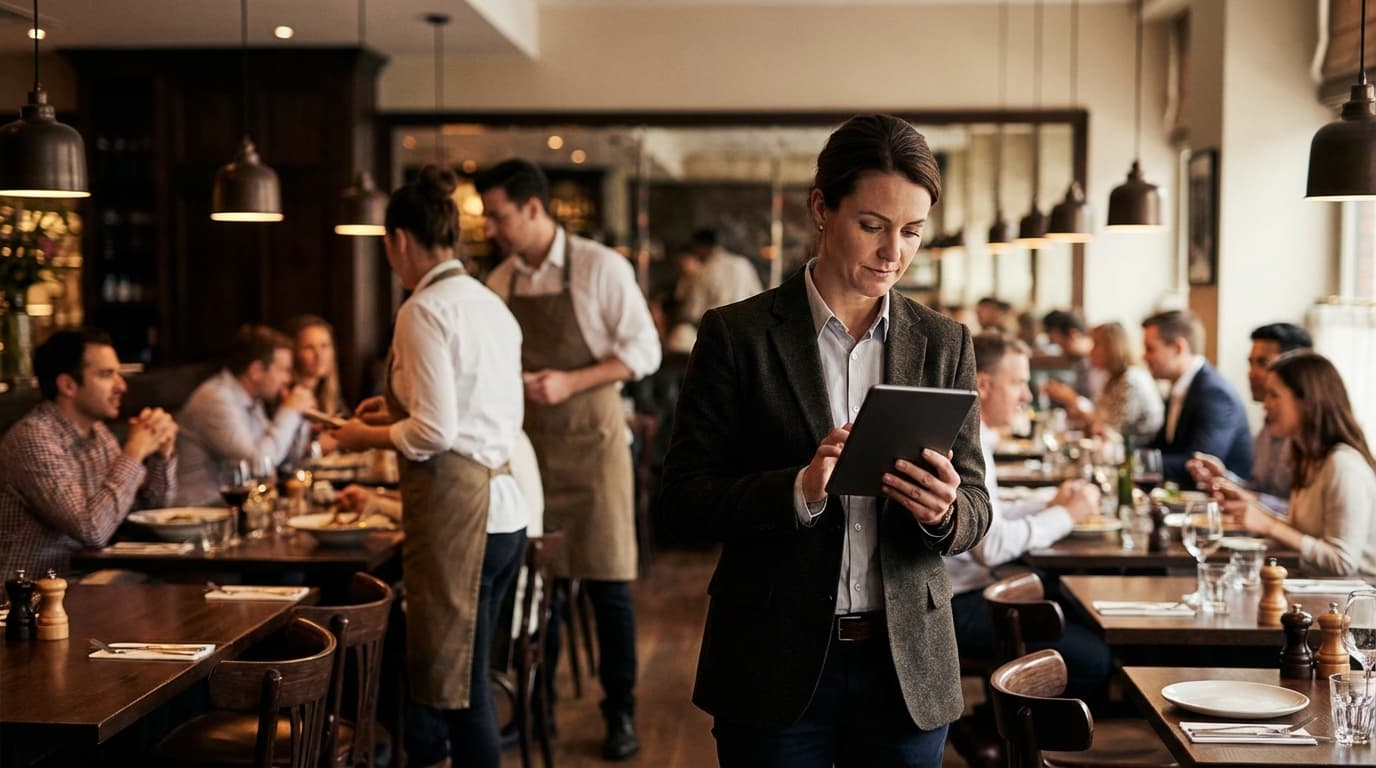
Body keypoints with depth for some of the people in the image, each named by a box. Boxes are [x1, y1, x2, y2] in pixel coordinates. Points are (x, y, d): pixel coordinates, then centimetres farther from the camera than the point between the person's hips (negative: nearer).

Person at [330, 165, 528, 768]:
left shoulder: (425, 310, -13)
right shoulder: (491, 304, 12)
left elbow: (435, 432, -18)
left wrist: (368, 436, -2)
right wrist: (403, 406, 22)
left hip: (457, 509, -9)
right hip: (504, 507, 9)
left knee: (459, 684, 1)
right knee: (464, 673, 20)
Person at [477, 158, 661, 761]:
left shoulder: (600, 268, -9)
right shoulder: (499, 283, 6)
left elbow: (644, 351, -10)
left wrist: (569, 382, -19)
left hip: (589, 440, -4)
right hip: (526, 444, 4)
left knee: (607, 582, 1)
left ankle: (620, 714, 14)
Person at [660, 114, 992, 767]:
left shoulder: (944, 344, 4)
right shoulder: (737, 335, -4)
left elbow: (976, 506, 5)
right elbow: (684, 490, -6)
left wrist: (943, 512, -18)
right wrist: (799, 491, -22)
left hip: (907, 666, 3)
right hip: (775, 664, -2)